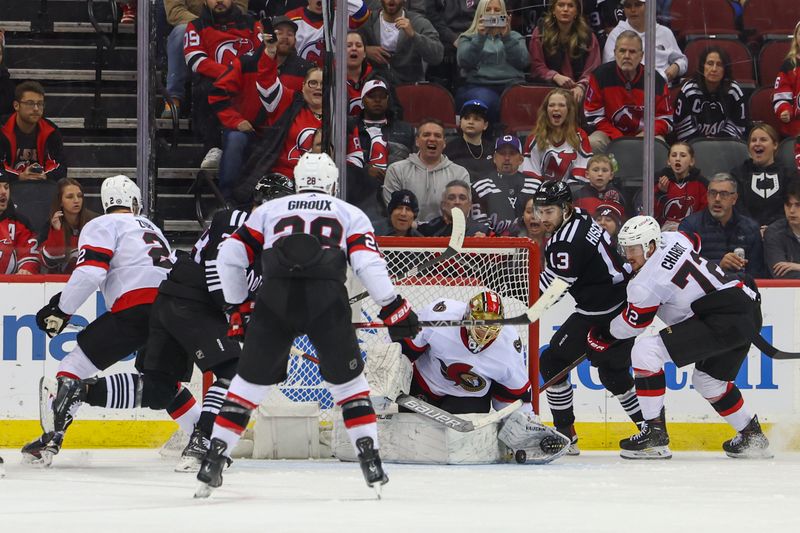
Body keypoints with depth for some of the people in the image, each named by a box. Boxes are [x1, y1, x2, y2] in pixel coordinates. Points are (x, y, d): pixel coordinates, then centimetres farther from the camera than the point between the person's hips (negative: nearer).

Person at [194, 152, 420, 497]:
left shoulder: (269, 211, 27)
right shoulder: (350, 215, 23)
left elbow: (229, 258, 21)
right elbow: (368, 263, 6)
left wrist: (237, 307, 31)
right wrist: (394, 308, 11)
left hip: (274, 299, 1)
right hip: (326, 299, -1)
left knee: (250, 381, 12)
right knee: (347, 380, 16)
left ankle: (213, 461, 5)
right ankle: (371, 461, 9)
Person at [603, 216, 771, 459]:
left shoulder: (646, 284, -11)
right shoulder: (673, 239, 9)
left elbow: (632, 324, 3)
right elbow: (695, 242, 34)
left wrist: (602, 337, 21)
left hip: (724, 322, -10)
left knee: (645, 352, -12)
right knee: (708, 380, 31)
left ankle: (654, 434, -10)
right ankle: (752, 437, 42)